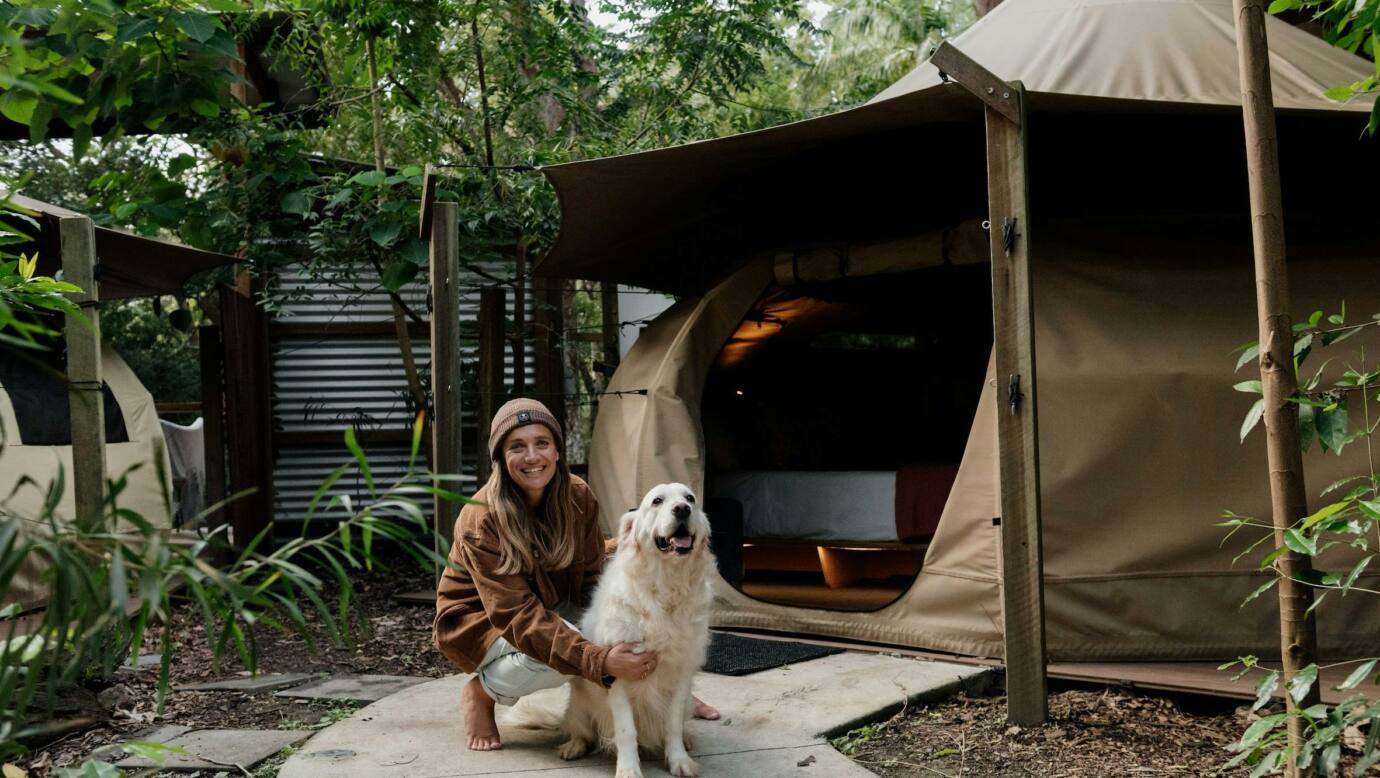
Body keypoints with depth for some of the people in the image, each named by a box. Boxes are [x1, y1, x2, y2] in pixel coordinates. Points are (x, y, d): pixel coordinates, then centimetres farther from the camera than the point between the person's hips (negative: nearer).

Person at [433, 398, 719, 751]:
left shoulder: (578, 496, -13)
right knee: (561, 654, -35)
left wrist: (624, 634, -30)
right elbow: (519, 616, -35)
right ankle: (481, 692, -7)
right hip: (481, 621, -5)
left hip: (555, 605, 5)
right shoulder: (480, 523, -29)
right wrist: (600, 660, -46)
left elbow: (593, 577, -10)